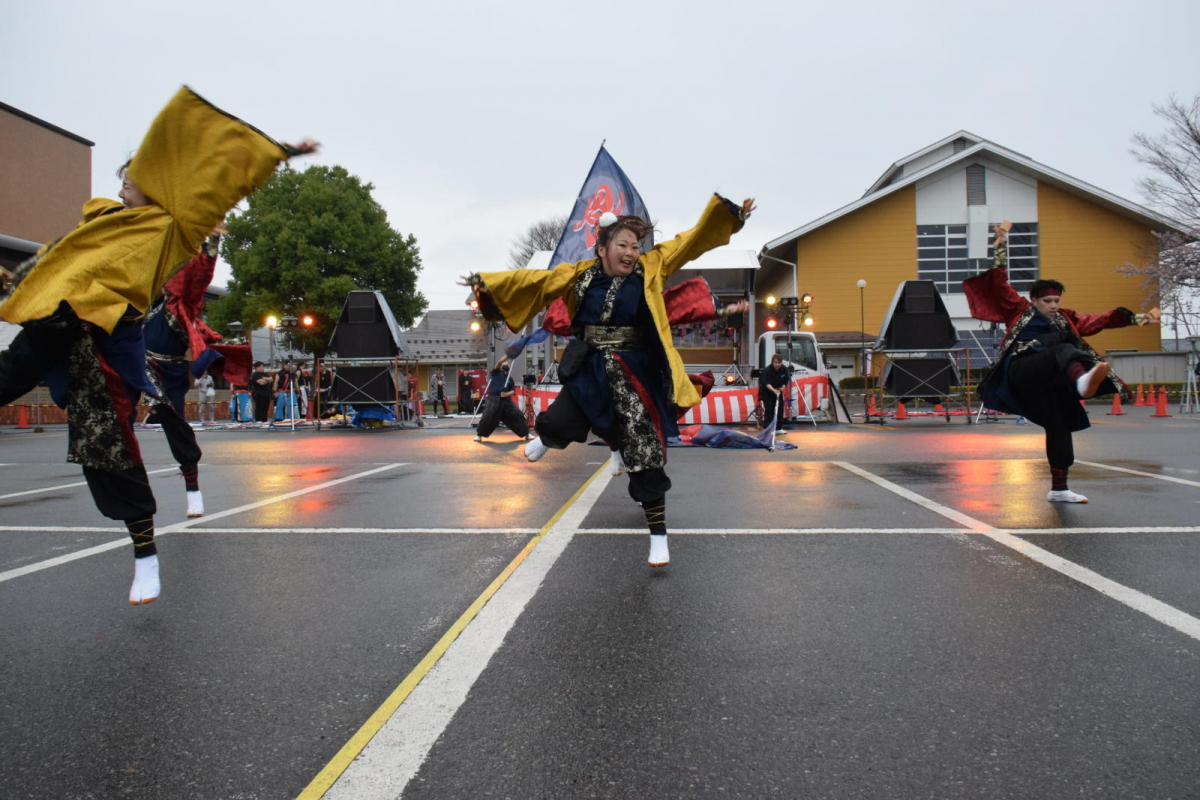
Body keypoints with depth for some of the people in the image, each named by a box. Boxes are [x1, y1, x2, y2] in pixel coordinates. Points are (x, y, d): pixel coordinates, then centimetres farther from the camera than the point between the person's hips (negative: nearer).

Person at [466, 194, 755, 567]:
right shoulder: (580, 274, 0)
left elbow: (691, 240, -2)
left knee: (646, 457, -1)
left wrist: (731, 214, -7)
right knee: (556, 425, -14)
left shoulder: (651, 267, -2)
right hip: (589, 372, 1)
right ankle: (548, 439, 31)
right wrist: (486, 283, 6)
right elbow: (534, 280, 5)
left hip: (634, 375, -1)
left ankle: (658, 537, 14)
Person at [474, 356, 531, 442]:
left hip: (506, 400, 4)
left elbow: (513, 391, 12)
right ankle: (479, 434, 9)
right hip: (494, 399, -4)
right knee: (487, 418, -12)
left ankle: (526, 434, 14)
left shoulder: (509, 378, 15)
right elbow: (499, 362, -15)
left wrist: (507, 394, -9)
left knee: (518, 415, 2)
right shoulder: (495, 372, 4)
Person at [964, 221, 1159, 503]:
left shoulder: (1064, 319, 20)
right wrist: (1002, 244, -2)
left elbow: (1098, 320, 19)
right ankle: (1082, 379, -68)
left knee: (1060, 427, 4)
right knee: (1063, 351, -30)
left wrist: (1135, 318, 10)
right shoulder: (1019, 310, 8)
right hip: (1020, 372, -6)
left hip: (1045, 384, 6)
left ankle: (1058, 488, 15)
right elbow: (999, 283, 3)